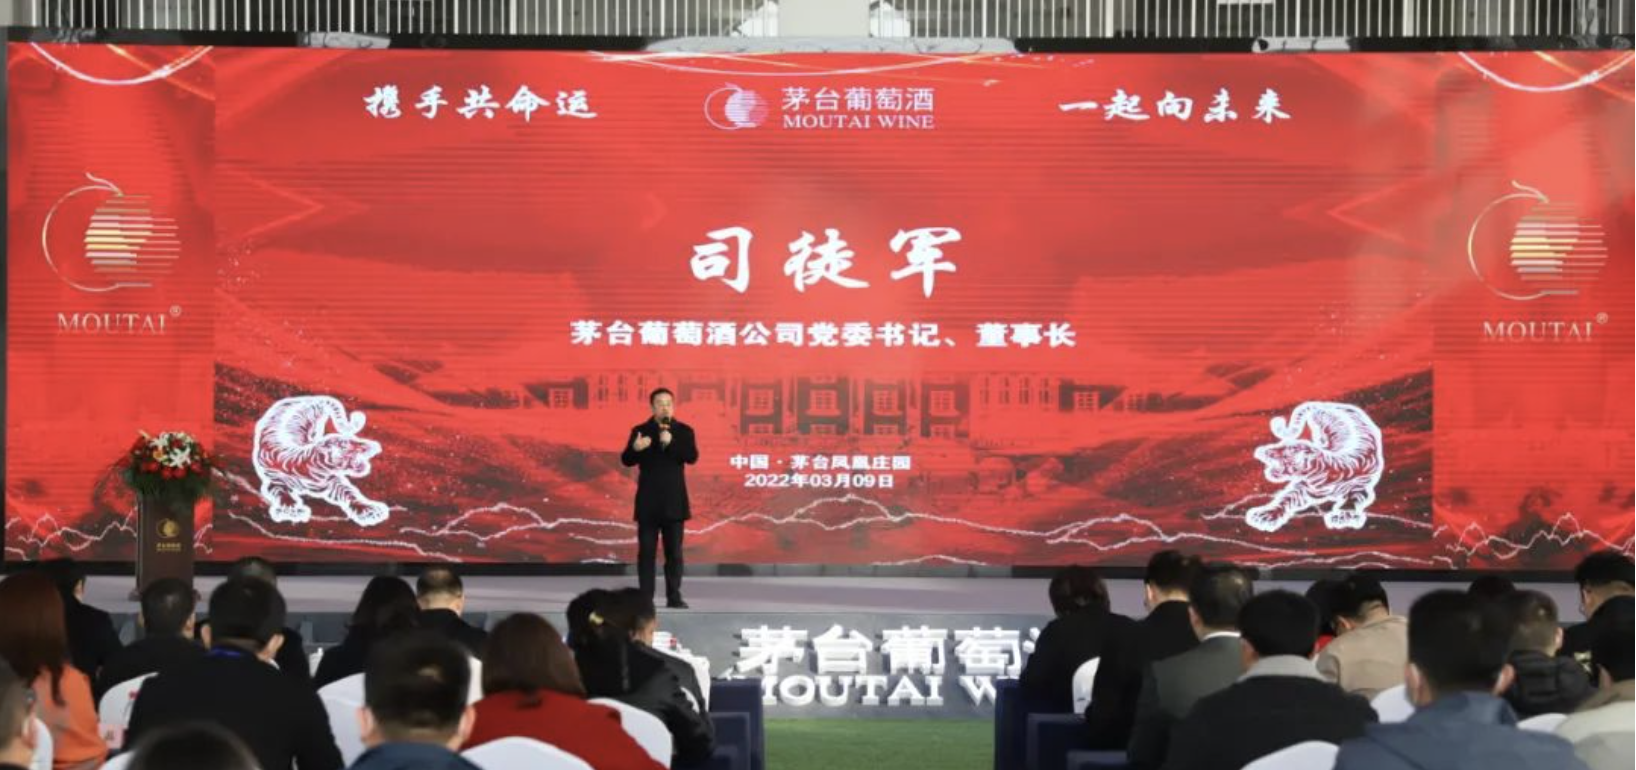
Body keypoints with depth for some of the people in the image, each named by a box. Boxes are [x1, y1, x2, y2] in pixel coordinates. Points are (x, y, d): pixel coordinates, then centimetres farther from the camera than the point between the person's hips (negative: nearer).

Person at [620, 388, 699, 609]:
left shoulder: (684, 431, 4)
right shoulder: (640, 431, 3)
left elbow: (692, 457, -10)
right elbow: (626, 460, -3)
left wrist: (671, 443, -23)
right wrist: (635, 448, -24)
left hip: (674, 501, 0)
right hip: (648, 500, 0)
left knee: (674, 551, 2)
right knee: (646, 551, 1)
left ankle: (673, 597, 7)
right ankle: (645, 597, 4)